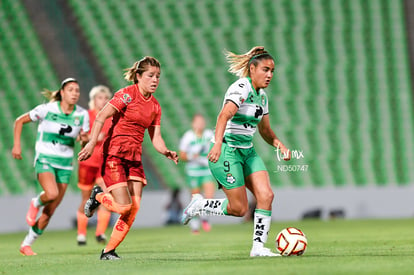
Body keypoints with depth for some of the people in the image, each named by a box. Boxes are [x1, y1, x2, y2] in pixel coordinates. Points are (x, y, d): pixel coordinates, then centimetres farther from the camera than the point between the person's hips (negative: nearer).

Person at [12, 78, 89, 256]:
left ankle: (26, 244, 18)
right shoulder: (47, 109, -10)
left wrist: (84, 138, -14)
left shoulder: (82, 114, -1)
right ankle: (36, 203, 4)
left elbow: (85, 139, 10)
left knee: (49, 213, 2)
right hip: (45, 160, -4)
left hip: (65, 164, 4)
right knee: (52, 193, -32)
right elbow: (20, 121, 1)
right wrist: (17, 145, -7)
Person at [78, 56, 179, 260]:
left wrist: (166, 152, -8)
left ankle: (108, 251, 6)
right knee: (123, 205, -16)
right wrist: (92, 143, -24)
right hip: (114, 154, -7)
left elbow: (155, 138, 12)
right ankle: (98, 196, 17)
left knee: (134, 207, -4)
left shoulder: (155, 106, 11)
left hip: (134, 158, 7)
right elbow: (101, 117, -15)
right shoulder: (127, 94, -9)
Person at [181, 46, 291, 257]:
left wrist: (279, 144, 4)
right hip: (226, 151, -8)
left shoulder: (261, 95, 13)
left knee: (266, 196, -8)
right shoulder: (241, 88, -15)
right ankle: (198, 204, 15)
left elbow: (265, 130, 23)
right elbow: (224, 115, -30)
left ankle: (258, 246, -1)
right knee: (239, 208, -8)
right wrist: (217, 143, -44)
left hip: (247, 151, 8)